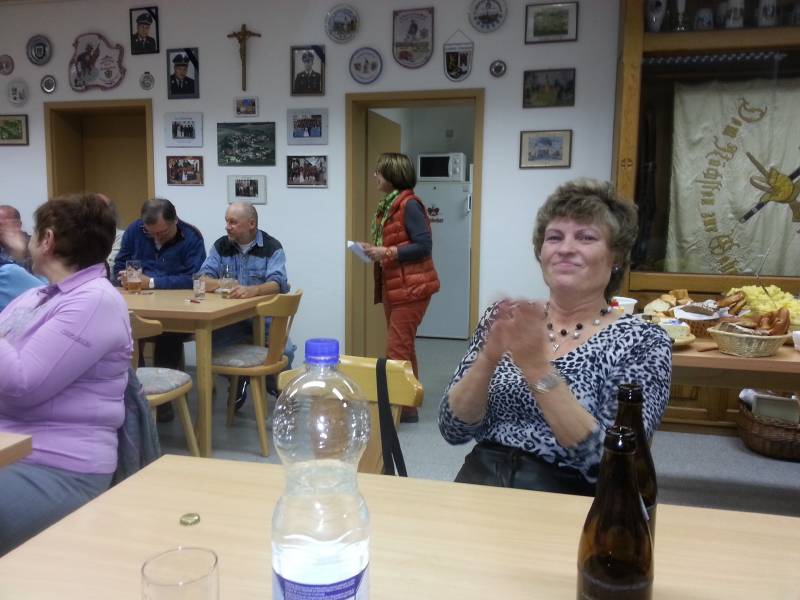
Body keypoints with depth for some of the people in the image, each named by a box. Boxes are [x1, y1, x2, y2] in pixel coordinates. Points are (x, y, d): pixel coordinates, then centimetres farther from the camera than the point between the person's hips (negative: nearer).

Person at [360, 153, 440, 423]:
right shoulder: (387, 205, 12)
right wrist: (374, 250, 2)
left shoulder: (409, 204, -15)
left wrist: (386, 253, -21)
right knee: (403, 346, 15)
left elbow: (424, 246, -21)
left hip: (411, 287, -10)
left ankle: (404, 407, 1)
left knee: (397, 348, -8)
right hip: (392, 285, 10)